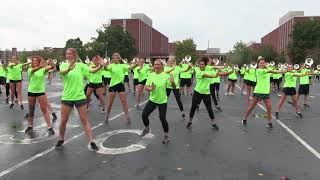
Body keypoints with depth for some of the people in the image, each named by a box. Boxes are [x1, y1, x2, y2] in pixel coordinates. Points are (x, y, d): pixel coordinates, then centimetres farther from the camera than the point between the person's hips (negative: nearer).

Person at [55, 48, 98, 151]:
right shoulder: (63, 65, -1)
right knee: (63, 121, 8)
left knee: (84, 120, 4)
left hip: (80, 97, -1)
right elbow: (62, 72, -23)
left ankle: (91, 142, 8)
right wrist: (69, 69, -46)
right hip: (66, 97, 1)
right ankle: (61, 140, 31)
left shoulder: (80, 65, 0)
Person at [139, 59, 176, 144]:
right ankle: (146, 129, 31)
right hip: (152, 99, 4)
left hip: (162, 101, -4)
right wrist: (150, 88, -20)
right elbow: (146, 87, 2)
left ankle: (166, 135, 17)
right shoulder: (151, 75, 0)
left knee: (162, 118, -8)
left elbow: (174, 87, -12)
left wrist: (172, 82, -34)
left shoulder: (166, 75, -10)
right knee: (144, 114, 1)